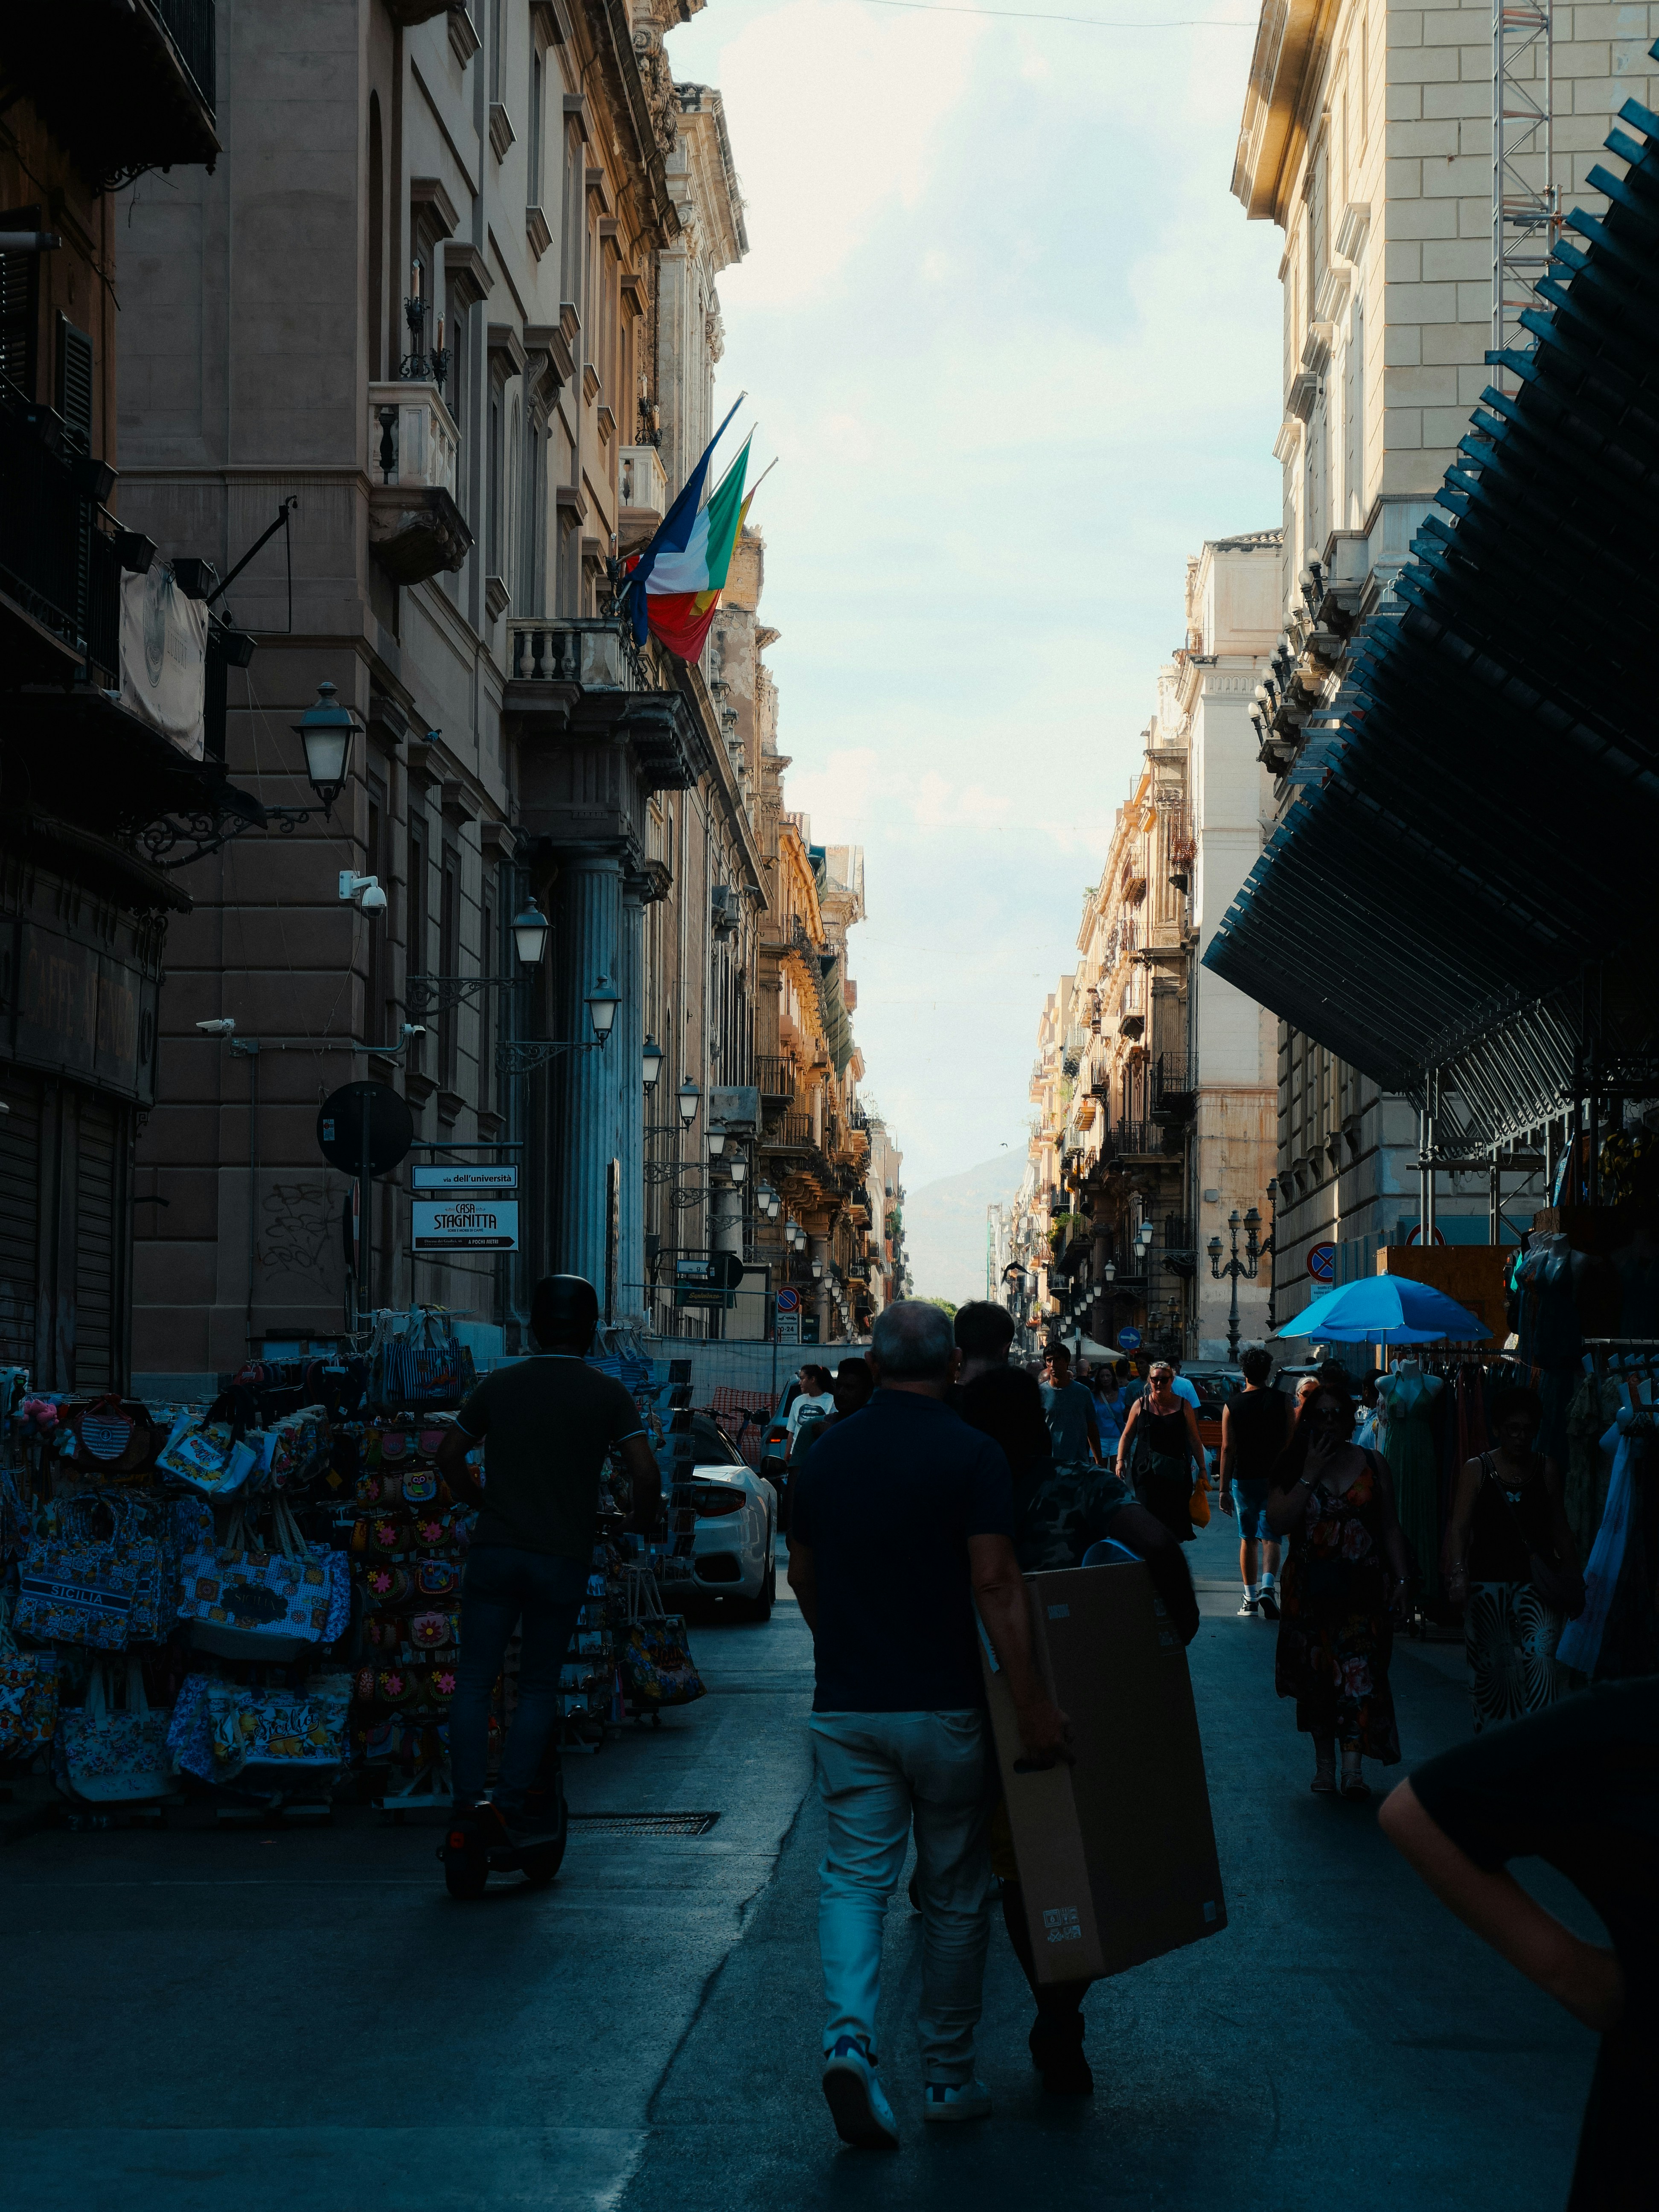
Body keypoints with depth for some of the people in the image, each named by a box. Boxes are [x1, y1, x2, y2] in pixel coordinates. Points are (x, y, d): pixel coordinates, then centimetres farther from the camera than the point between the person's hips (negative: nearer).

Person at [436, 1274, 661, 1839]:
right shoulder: (608, 1394, -2)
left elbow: (449, 1456, 12)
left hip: (495, 1550, 1)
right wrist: (645, 1522, 9)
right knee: (539, 1686, 10)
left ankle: (469, 1797, -9)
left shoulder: (500, 1383, 5)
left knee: (474, 1680, 3)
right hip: (564, 1559, -1)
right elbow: (645, 1474, -10)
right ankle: (513, 1801, 3)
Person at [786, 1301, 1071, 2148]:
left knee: (853, 1875, 2)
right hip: (941, 1703, -3)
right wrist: (1032, 1704, -17)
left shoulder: (829, 1451, 4)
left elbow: (802, 1577, 13)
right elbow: (994, 1585, -18)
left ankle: (848, 2034, -23)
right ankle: (948, 2078, 17)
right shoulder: (970, 1455, -10)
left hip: (846, 1704, 3)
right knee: (955, 1890, 10)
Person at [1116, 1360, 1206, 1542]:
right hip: (1146, 1471, -1)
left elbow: (1195, 1440, 8)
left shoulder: (1183, 1407, 6)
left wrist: (1202, 1469, 5)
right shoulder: (1141, 1405, 6)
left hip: (1175, 1473, 1)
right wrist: (1121, 1461, 0)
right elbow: (1127, 1436, 11)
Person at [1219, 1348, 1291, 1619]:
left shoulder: (1232, 1406, -2)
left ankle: (1250, 1598, 14)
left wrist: (1224, 1490, -1)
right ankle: (1268, 1586, -24)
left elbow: (1228, 1449, -4)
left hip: (1243, 1478, 1)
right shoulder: (1282, 1401, -2)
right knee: (1270, 1535, -1)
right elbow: (1291, 1442, -2)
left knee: (1248, 1538, 12)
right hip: (1276, 1478, -1)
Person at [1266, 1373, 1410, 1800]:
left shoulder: (1372, 1464, 6)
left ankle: (1353, 1765, -15)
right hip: (1308, 1588, 1)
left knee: (1359, 1670, -11)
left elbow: (1389, 1528, 9)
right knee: (1316, 1672, 5)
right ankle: (1325, 1760, 16)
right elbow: (1278, 1523, -11)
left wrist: (1401, 1577, 1)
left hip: (1360, 1587, -1)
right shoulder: (1292, 1468, 3)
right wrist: (1310, 1474, -13)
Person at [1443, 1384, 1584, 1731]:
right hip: (1488, 1583, 0)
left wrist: (1574, 1579, 9)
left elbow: (1560, 1529, 13)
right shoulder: (1476, 1470, 1)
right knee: (1492, 1666, 4)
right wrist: (1457, 1572, -23)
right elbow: (1459, 1526, -8)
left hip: (1537, 1584, 1)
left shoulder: (1547, 1471, 7)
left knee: (1543, 1656, -16)